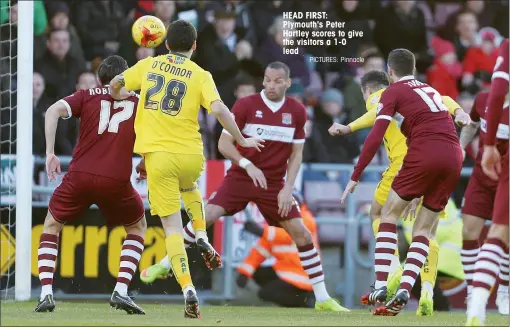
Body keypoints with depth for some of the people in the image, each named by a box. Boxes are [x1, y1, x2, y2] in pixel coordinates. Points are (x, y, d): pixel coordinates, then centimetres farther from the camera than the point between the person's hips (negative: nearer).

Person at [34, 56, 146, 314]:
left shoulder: (86, 96, 13)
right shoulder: (138, 101, 14)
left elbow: (54, 111, -2)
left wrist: (50, 154, -2)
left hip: (80, 176, 0)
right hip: (117, 180, 0)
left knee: (52, 224, 24)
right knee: (138, 226, 27)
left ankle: (46, 293, 7)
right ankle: (121, 291, 8)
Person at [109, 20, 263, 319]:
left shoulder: (149, 65, 6)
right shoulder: (200, 75, 0)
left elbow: (116, 85, 15)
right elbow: (218, 108, -13)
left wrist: (119, 95, 39)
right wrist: (241, 140, -1)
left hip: (157, 155, 0)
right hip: (191, 155, 0)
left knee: (173, 227, 2)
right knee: (189, 186, 38)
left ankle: (188, 289, -13)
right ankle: (202, 238, 18)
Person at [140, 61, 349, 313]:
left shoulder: (297, 112, -1)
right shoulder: (245, 105, -8)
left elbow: (296, 154, 6)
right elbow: (224, 143, -7)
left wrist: (288, 188, -5)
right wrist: (247, 165, -22)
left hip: (274, 184, 2)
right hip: (240, 178, -2)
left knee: (301, 234, -6)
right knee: (206, 215, -18)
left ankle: (323, 299, 3)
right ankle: (165, 265, -1)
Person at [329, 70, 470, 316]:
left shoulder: (376, 97, 13)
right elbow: (443, 101, 12)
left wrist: (349, 128, -14)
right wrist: (458, 111, -6)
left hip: (405, 163, -5)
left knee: (379, 214, 17)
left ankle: (394, 269, -3)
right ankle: (427, 293, -8)